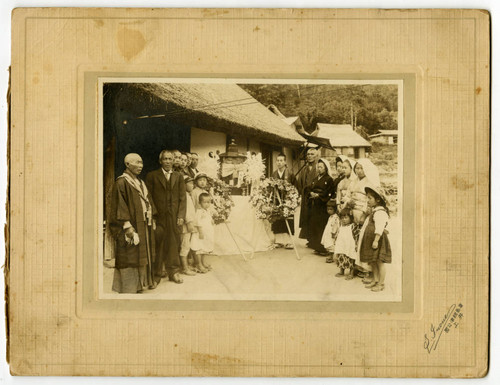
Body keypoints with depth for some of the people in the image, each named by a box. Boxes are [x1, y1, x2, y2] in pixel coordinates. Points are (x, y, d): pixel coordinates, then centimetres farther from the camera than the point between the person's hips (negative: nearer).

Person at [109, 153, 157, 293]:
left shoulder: (140, 182, 16)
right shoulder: (121, 183, -11)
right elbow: (120, 207, -16)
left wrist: (152, 219, 13)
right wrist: (128, 228, -21)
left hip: (144, 226, 9)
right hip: (131, 226, -9)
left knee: (141, 255, 12)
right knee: (129, 258, -4)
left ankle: (139, 284, 20)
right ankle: (128, 288, 2)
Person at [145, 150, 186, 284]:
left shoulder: (178, 177, 12)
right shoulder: (152, 176, 5)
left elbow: (182, 198, 8)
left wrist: (181, 216, -2)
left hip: (174, 216, 2)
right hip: (158, 216, -2)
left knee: (173, 243, 4)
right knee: (158, 244, 0)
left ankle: (173, 271, 14)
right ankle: (157, 272, 12)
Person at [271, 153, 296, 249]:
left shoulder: (290, 174, -3)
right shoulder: (273, 174, 8)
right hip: (276, 201, 4)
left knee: (287, 222, -3)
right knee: (277, 222, 5)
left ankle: (288, 241, 2)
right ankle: (278, 241, 12)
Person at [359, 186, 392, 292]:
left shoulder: (380, 212, -15)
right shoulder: (374, 212, 18)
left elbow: (379, 228, -23)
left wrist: (376, 240, -27)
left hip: (378, 240, -10)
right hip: (370, 240, 10)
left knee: (379, 261, -3)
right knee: (373, 261, 15)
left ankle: (381, 283, 3)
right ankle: (375, 280, 24)